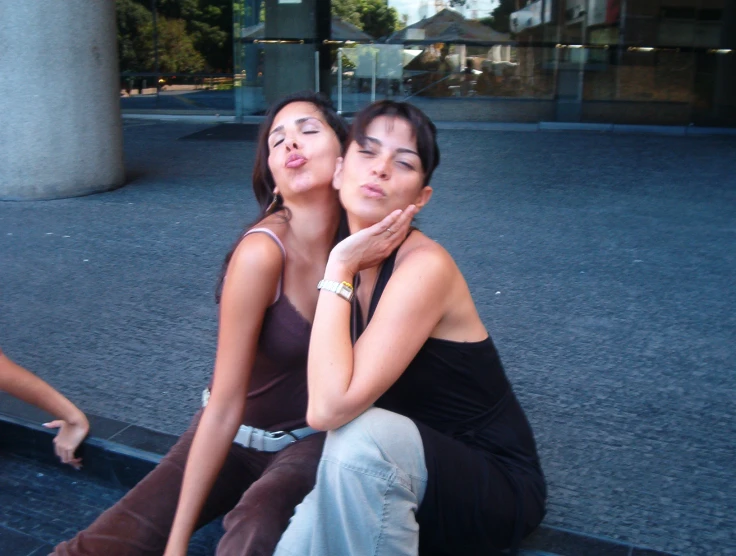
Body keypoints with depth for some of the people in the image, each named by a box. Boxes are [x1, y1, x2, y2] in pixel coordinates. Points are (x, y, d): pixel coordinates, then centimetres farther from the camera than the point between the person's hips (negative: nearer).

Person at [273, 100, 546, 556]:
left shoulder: (425, 266, -25)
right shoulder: (352, 256, -2)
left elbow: (329, 409, -33)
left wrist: (338, 270, -27)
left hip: (496, 487, -5)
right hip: (403, 479, 5)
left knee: (362, 438, -33)